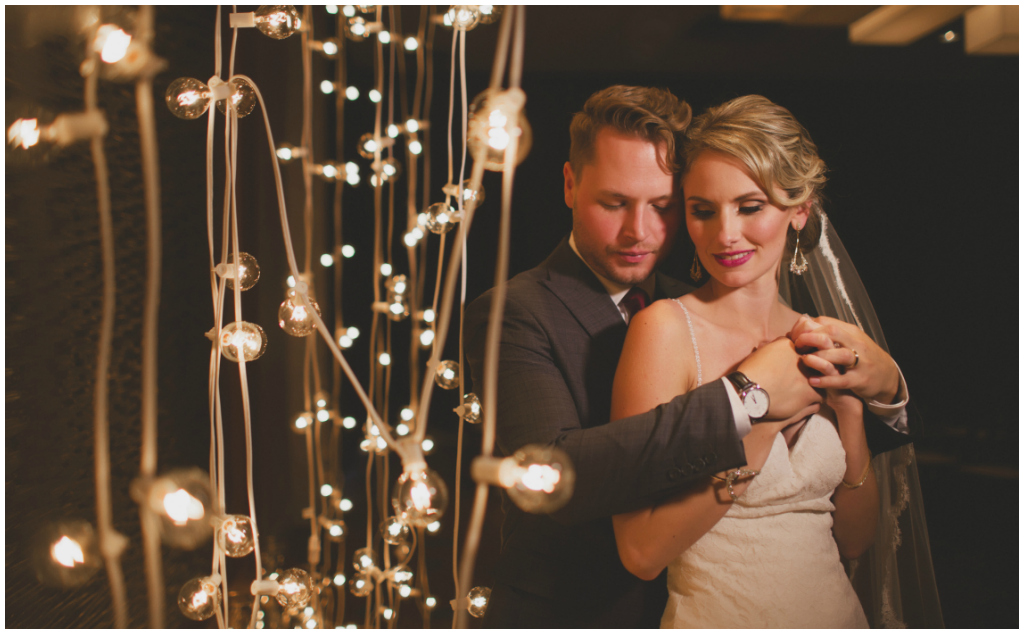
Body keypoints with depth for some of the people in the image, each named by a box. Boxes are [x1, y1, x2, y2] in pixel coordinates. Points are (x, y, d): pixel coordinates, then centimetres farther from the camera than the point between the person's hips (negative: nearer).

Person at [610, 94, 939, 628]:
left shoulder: (815, 340, -1)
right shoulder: (665, 328, -17)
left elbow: (853, 541, 0)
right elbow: (642, 552, -23)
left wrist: (848, 405, -13)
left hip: (840, 613, 5)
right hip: (717, 617, -4)